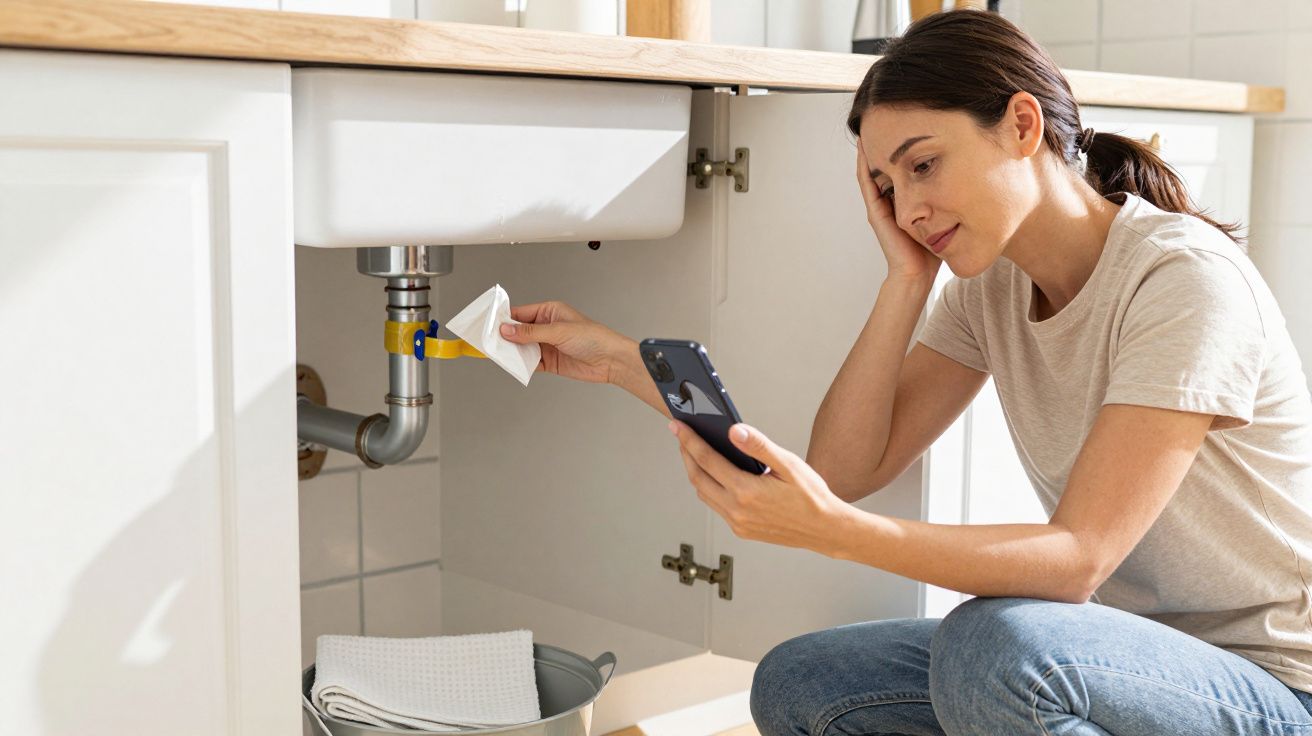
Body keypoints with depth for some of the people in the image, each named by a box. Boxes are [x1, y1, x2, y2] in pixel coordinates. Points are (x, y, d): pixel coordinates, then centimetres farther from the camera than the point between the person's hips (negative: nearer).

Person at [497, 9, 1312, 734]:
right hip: (1124, 653, 7)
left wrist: (831, 529, -38)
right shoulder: (993, 288, 3)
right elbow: (847, 466, -5)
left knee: (995, 642, -36)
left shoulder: (1186, 278, -21)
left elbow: (1078, 557, -27)